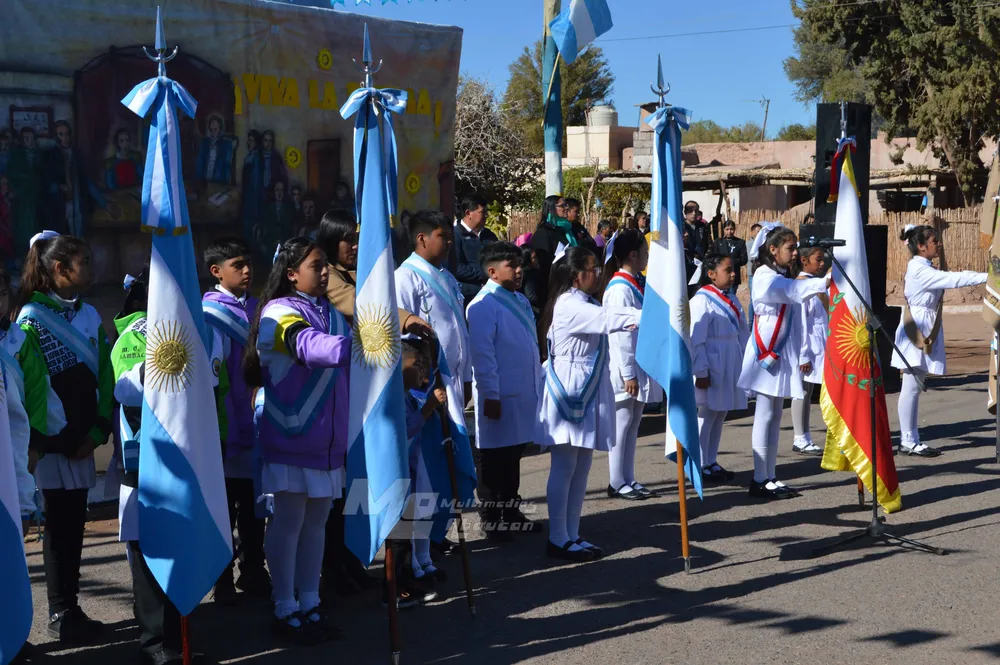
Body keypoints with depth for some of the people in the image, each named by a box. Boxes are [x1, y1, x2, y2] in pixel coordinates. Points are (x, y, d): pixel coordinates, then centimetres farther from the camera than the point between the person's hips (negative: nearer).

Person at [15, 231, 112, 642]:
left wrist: (97, 432, 0)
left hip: (83, 441, 5)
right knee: (60, 527, -1)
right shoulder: (32, 317, -6)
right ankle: (60, 614, 7)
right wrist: (59, 439, -9)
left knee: (74, 525, 8)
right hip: (52, 442, -5)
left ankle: (70, 609, 16)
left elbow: (103, 377, 10)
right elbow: (28, 385, -9)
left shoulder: (90, 316, 11)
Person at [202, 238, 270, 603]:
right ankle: (222, 579, 17)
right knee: (224, 507, 6)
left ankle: (253, 572, 27)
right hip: (227, 425, -5)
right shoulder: (210, 312, -8)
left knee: (253, 504, 15)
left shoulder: (257, 308, 9)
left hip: (256, 422, 5)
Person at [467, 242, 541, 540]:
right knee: (497, 459, 2)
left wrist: (538, 384, 17)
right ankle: (495, 521, 11)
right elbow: (482, 355, -17)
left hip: (525, 394, 8)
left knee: (513, 456, 16)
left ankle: (511, 512, 26)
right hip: (501, 398, -8)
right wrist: (490, 396, -19)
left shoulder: (520, 300, 12)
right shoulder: (483, 305, -14)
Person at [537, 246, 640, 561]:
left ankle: (572, 535, 18)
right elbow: (607, 317, -28)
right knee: (564, 467, -3)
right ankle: (558, 539, 4)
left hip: (588, 393, 10)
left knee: (581, 467, 11)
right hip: (569, 392, -10)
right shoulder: (569, 306, -17)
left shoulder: (583, 304, 15)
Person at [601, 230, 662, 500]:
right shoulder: (620, 289, -18)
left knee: (633, 425, 13)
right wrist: (627, 373, -19)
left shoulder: (638, 284, 10)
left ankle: (629, 480, 20)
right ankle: (617, 483, 9)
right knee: (622, 424, 0)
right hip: (626, 368, -9)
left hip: (642, 365, 9)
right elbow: (619, 334, -20)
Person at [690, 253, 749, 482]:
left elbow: (743, 333, 16)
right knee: (706, 415, -2)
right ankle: (701, 467, 6)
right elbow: (695, 340, -17)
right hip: (712, 366, -8)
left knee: (720, 414, 13)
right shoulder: (702, 300, -15)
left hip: (731, 366, 8)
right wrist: (701, 372, -19)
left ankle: (711, 462, 21)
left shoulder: (731, 299, 12)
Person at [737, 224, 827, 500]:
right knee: (765, 415, -7)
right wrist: (826, 281, -45)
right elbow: (796, 290, -32)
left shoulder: (782, 278, 18)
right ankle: (760, 480, -4)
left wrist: (801, 354, 13)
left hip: (782, 354, 9)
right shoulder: (765, 277, -12)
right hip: (766, 353, -9)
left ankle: (770, 477, 13)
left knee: (775, 416, 9)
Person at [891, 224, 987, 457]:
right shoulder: (920, 270, -17)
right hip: (916, 333, -10)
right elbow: (953, 279, -25)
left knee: (914, 387, 10)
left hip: (924, 334, 10)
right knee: (911, 387, -6)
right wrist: (986, 277, -26)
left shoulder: (923, 269, 16)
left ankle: (910, 440, 13)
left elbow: (949, 279, 16)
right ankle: (908, 441, -2)